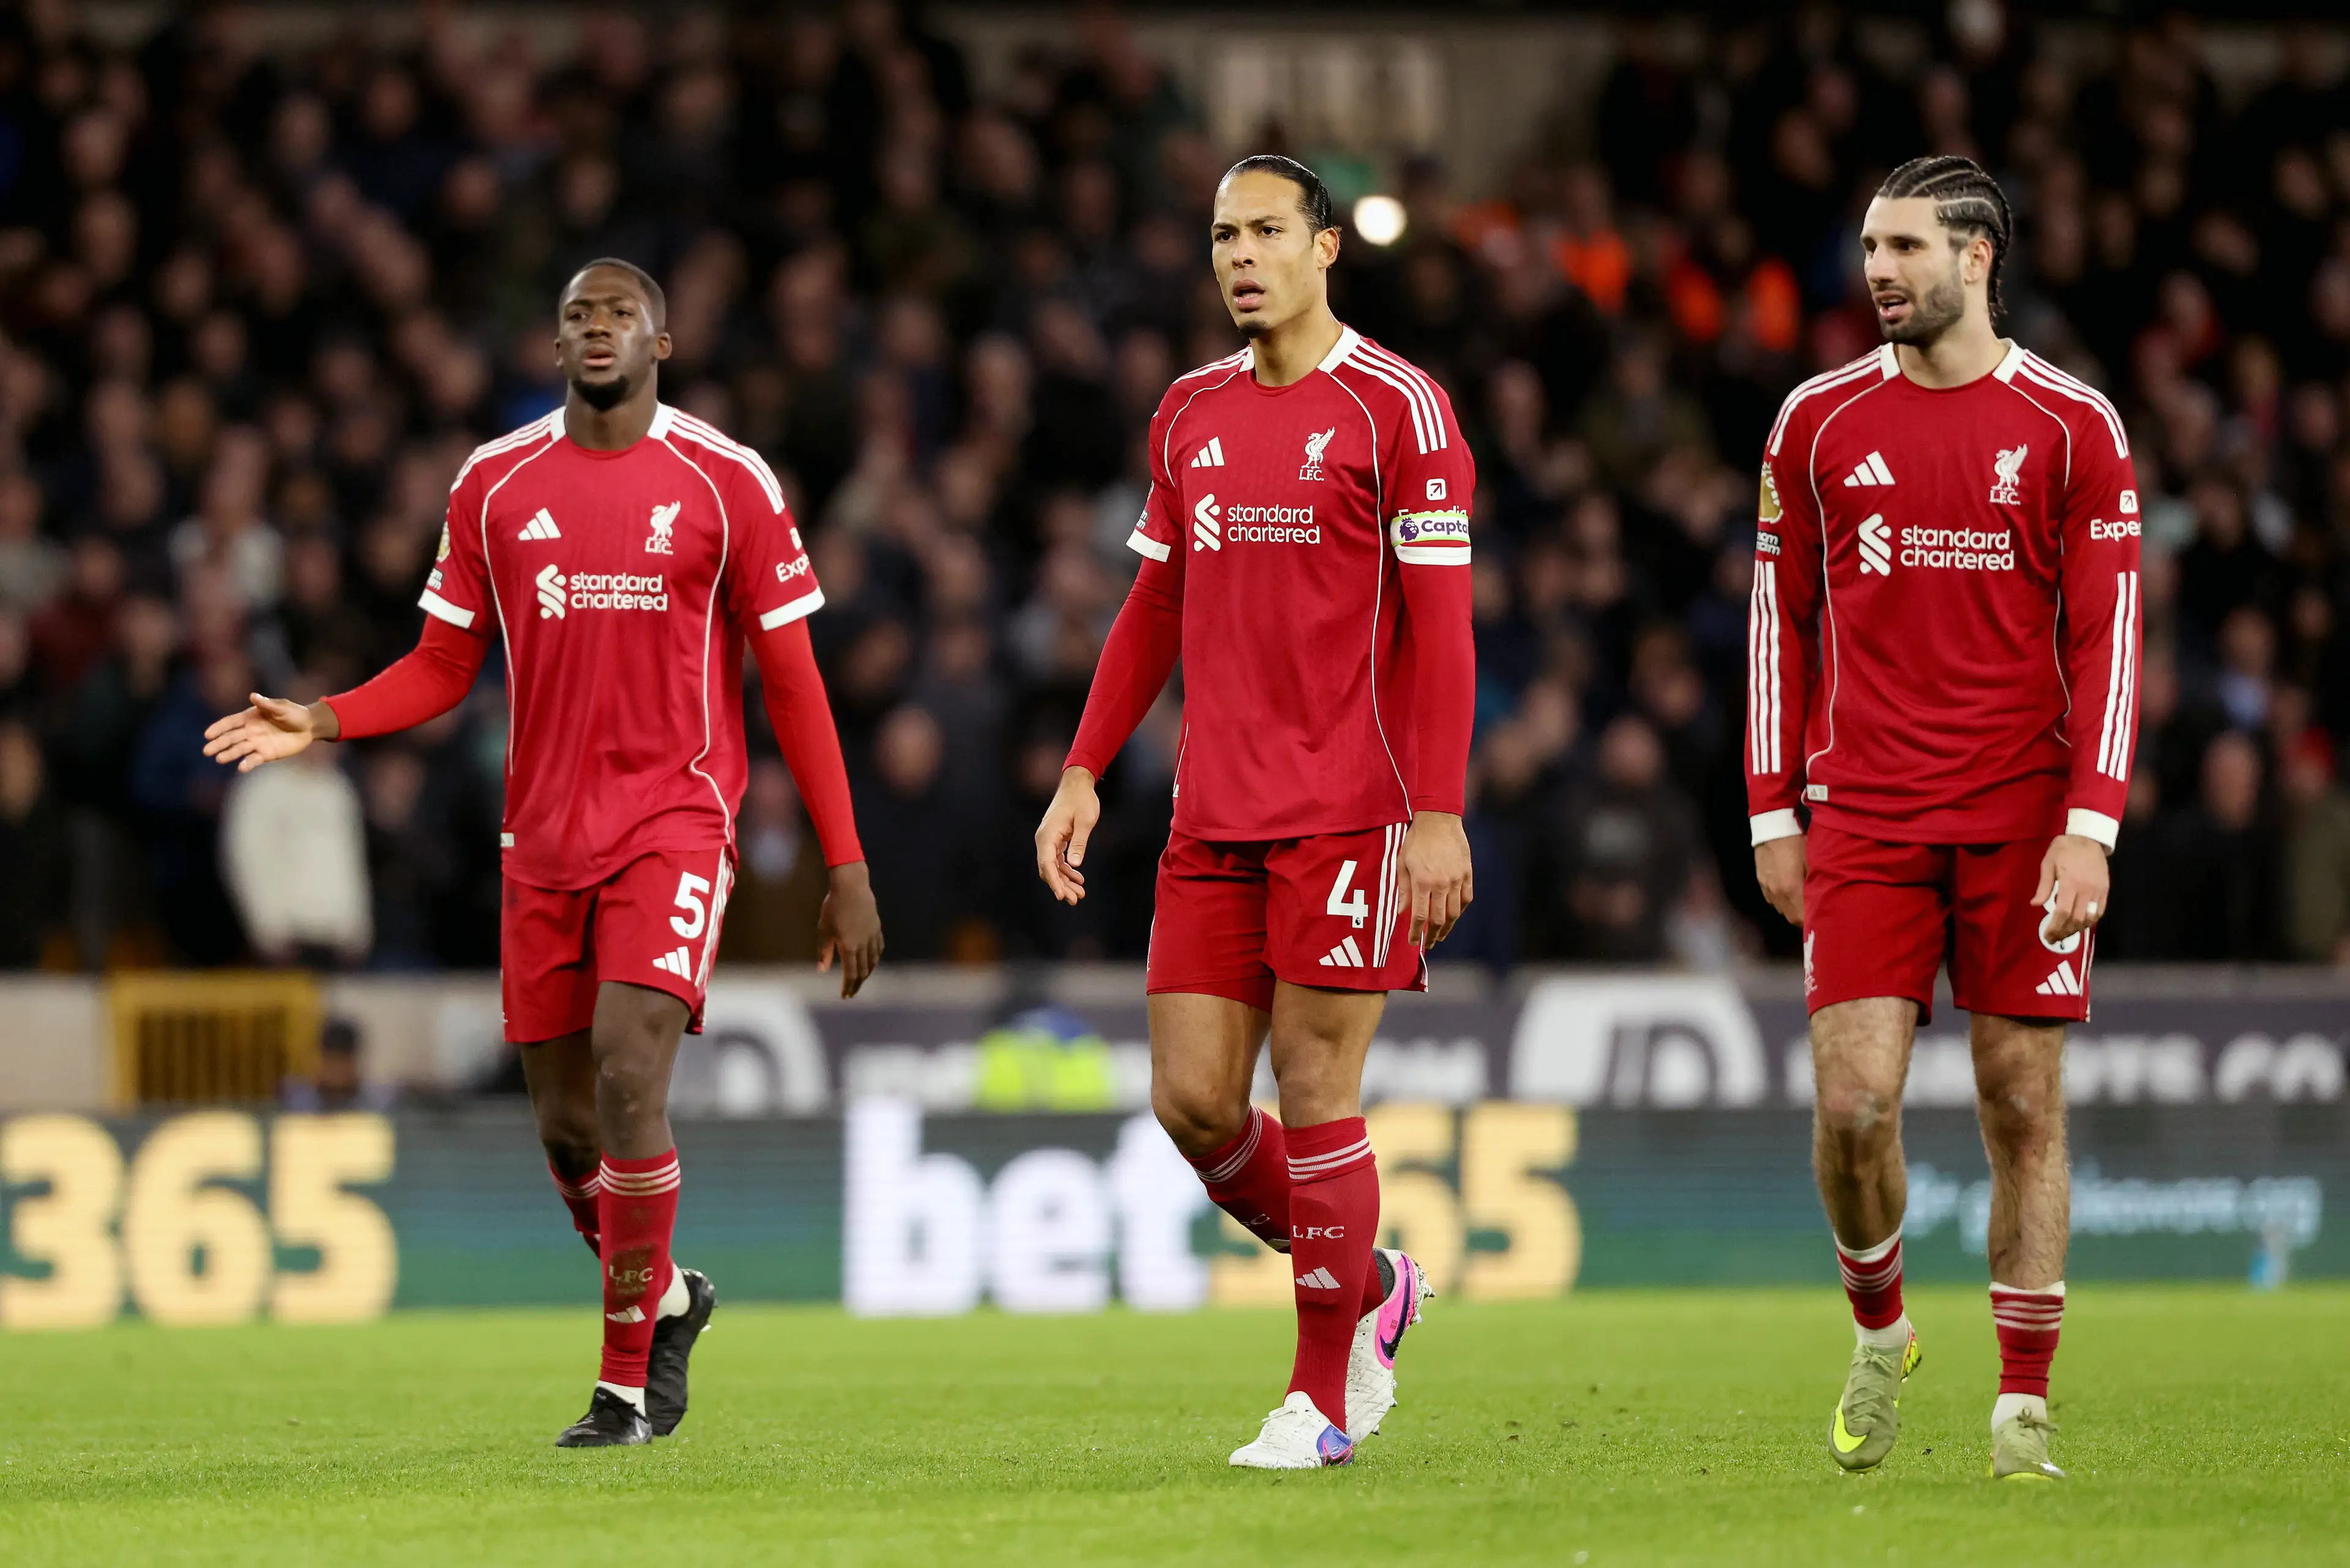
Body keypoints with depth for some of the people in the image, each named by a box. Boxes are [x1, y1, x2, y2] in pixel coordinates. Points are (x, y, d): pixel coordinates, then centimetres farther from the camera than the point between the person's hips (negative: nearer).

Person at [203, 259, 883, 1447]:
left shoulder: (726, 485, -1)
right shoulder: (495, 485, 7)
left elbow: (793, 684, 1)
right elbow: (443, 667, 12)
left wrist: (846, 871, -2)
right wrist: (323, 723, -7)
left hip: (674, 824, -4)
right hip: (545, 839, 4)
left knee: (628, 1072, -21)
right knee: (566, 1128, 6)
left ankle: (628, 1383, -11)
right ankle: (666, 1299, 36)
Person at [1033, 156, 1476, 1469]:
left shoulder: (1397, 409, -6)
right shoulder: (1192, 413, 13)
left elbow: (1440, 624, -9)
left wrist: (1440, 815, -16)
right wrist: (1083, 776, 14)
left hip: (1347, 811, -6)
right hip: (1214, 817, 6)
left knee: (1317, 1092, -5)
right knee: (1193, 1101, 2)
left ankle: (1322, 1399, 6)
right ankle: (1369, 1285, 25)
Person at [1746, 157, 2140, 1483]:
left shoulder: (2072, 426, 0)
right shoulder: (1822, 421, 7)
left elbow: (2107, 637, -1)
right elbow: (1784, 620, 12)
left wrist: (2090, 827, -10)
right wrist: (1774, 815, 8)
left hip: (2023, 816, -1)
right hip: (1864, 816, 1)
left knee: (2025, 1105, 0)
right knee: (1854, 1100, -8)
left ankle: (2023, 1412, 7)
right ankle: (1880, 1333, 19)